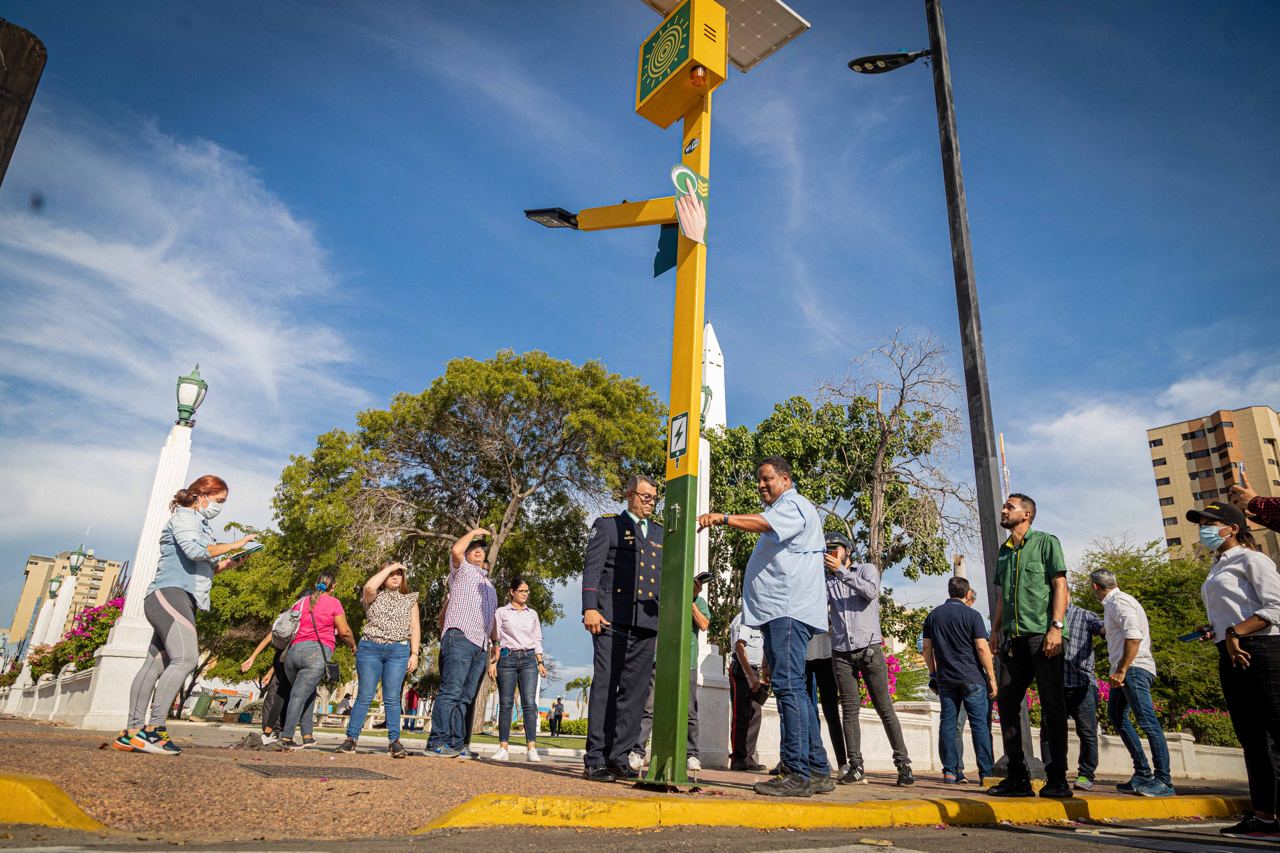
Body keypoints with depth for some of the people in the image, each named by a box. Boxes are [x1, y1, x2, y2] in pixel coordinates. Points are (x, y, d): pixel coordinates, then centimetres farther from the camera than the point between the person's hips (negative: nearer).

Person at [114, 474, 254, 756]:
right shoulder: (184, 516, -1)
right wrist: (234, 545, -10)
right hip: (170, 594, -10)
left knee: (156, 664, 6)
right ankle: (154, 727, -22)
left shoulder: (199, 524, 27)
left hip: (180, 601, 10)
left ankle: (133, 732, 6)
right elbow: (195, 551, -17)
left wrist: (227, 564, 15)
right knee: (186, 658, -21)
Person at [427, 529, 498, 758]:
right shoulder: (462, 570, 11)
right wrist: (474, 532, 4)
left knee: (465, 697, 3)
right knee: (451, 691, -14)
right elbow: (456, 550, -10)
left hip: (481, 646, 7)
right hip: (460, 638, -7)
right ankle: (437, 742, -15)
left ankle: (456, 744, 2)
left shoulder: (490, 584, 30)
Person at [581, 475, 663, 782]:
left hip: (648, 623, 5)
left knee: (635, 691, 3)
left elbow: (665, 578, 21)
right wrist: (590, 608, -13)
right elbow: (592, 567, -1)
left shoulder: (660, 533, 22)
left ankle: (619, 757, 10)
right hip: (613, 618, -5)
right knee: (605, 686, -5)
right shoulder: (607, 524, 8)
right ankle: (595, 760, 0)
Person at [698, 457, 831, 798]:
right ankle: (818, 770, 15)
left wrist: (723, 518, -38)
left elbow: (763, 523, -25)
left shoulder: (794, 505, -4)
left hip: (789, 610, -10)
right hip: (779, 612, 10)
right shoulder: (780, 510, 29)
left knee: (789, 686, -14)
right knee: (793, 689, 10)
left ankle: (798, 773, -14)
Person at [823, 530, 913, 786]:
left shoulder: (867, 570, 7)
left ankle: (903, 764, 5)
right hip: (841, 652, 2)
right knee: (850, 710, 0)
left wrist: (841, 570, -17)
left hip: (869, 648, -2)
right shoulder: (828, 580, 12)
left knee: (885, 707, 0)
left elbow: (871, 592, -14)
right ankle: (855, 767, 2)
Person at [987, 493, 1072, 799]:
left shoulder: (1046, 542, 2)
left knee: (1052, 705, -2)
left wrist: (1056, 627, -16)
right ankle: (1017, 777, 10)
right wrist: (995, 630, 14)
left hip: (1042, 635, -6)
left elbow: (1060, 585, -6)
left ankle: (1057, 779, 6)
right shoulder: (1003, 551, 19)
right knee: (1006, 703, 3)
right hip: (1014, 637, 6)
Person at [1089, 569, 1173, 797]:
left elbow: (1134, 636, -22)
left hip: (1134, 668, -11)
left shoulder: (1119, 602, -12)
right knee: (1117, 717, 13)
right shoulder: (1112, 604, 18)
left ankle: (1164, 781, -8)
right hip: (1123, 670, 11)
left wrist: (1122, 670, -21)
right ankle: (1143, 773, 17)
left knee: (1148, 722, -10)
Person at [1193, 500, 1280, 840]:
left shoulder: (1250, 559, -2)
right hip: (1231, 656, 9)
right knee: (1251, 738, 8)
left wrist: (1234, 632, -19)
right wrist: (1215, 633, 6)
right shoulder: (1217, 569, 22)